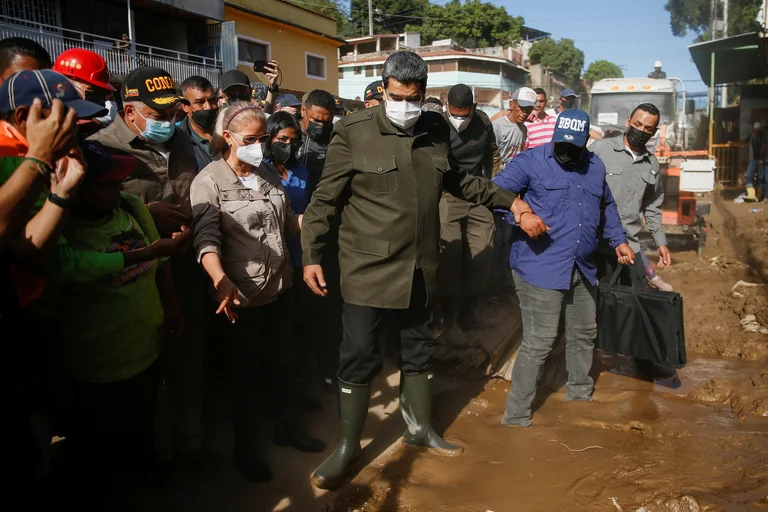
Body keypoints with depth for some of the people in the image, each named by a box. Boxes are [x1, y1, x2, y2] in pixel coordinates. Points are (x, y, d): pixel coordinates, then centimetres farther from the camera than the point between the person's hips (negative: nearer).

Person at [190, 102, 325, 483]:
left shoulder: (268, 173, 7)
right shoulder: (209, 182, -13)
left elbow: (288, 221, 15)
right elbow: (206, 239, -25)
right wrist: (220, 280, -43)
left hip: (278, 287, 5)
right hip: (241, 294, -5)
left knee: (283, 363, 19)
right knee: (245, 373, 11)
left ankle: (288, 427, 40)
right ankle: (245, 448, 31)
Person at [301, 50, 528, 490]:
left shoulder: (437, 130, 3)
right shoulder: (354, 132, -11)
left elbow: (457, 181, 19)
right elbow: (327, 198, -8)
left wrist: (508, 200, 18)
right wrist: (312, 255, -11)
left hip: (420, 266, 5)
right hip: (369, 267, -4)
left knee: (419, 349, 18)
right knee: (359, 356, 2)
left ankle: (420, 427, 39)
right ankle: (349, 447, 21)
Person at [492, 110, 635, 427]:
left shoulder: (596, 166, 14)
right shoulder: (531, 162, -6)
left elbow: (607, 207, 29)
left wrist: (619, 240, 24)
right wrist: (520, 214, -28)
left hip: (582, 270, 7)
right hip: (540, 268, -7)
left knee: (584, 334, 20)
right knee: (539, 342, -7)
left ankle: (579, 395, 43)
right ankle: (516, 416, 6)